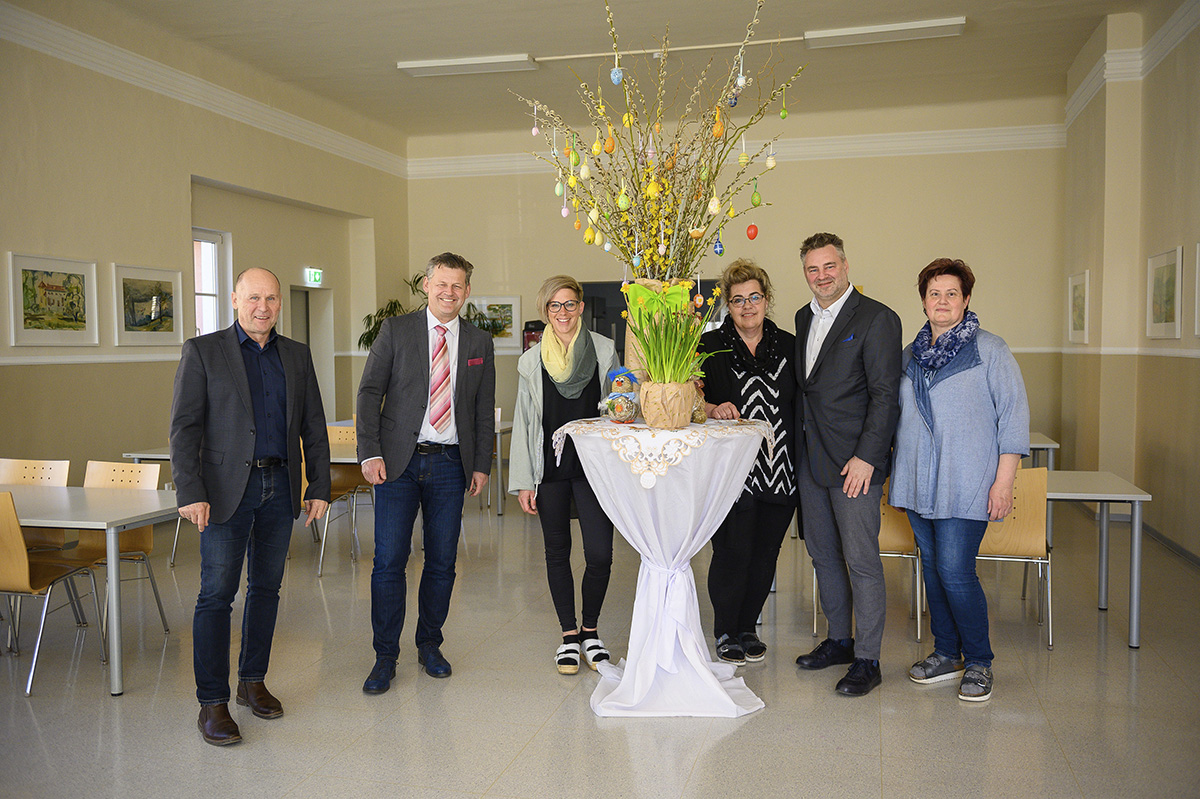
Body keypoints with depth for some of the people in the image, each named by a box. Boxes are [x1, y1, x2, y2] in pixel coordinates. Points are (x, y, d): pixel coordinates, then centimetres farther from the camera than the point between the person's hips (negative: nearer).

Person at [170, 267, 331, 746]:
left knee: (266, 588, 12)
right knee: (217, 594, -3)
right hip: (227, 488, -4)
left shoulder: (297, 356, 11)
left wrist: (320, 487, 6)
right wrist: (190, 492, -15)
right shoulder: (203, 352, -1)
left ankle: (253, 682, 25)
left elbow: (313, 427, 12)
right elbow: (184, 427, -6)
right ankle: (212, 702, 6)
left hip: (280, 488, 4)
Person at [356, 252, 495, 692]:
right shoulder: (395, 330, 2)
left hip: (450, 464, 2)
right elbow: (369, 392, -1)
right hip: (399, 461, -2)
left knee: (442, 563, 8)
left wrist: (482, 465, 7)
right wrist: (370, 453, -10)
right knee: (389, 561, -1)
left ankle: (429, 645, 26)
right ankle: (385, 656, 12)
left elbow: (484, 411, 12)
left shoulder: (479, 343, 9)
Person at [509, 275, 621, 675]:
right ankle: (569, 634, 23)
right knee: (557, 552, 8)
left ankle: (590, 629, 17)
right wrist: (523, 482, 1)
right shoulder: (531, 361, 5)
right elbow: (524, 423, 6)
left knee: (600, 554, -6)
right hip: (550, 466, 1)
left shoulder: (605, 350, 4)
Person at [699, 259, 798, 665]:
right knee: (732, 553, -2)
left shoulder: (788, 346, 9)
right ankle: (725, 632, 18)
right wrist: (714, 409, -23)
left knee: (765, 553, 11)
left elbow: (799, 406, 13)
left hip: (779, 471, 4)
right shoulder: (710, 346, 0)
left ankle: (747, 627, 28)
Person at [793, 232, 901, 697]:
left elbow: (885, 395, -13)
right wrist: (799, 446, 10)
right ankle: (839, 640, 30)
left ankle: (867, 660, 10)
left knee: (861, 561, -2)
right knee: (823, 555, 15)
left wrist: (866, 457, -18)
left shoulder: (877, 319, -9)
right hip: (810, 461, 7)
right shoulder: (804, 319, 14)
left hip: (855, 462, -7)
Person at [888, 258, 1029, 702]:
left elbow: (1014, 416, -5)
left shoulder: (990, 350, -2)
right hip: (918, 482, 5)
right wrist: (893, 472, 16)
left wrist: (1003, 481, -11)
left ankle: (978, 662, 9)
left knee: (954, 571, -9)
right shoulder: (911, 354, 13)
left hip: (967, 483, -5)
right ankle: (946, 654, 24)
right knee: (932, 567, 10)